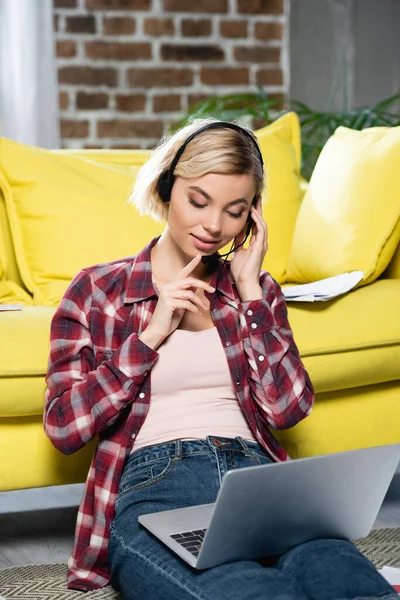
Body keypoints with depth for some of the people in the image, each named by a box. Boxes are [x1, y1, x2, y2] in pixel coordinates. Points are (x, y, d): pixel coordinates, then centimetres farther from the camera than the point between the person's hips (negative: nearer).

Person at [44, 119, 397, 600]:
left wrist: (250, 290, 6)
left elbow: (288, 409, 6)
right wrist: (151, 335, -2)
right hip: (153, 488, -2)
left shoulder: (254, 290, 21)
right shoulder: (95, 290, 13)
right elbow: (63, 427, 3)